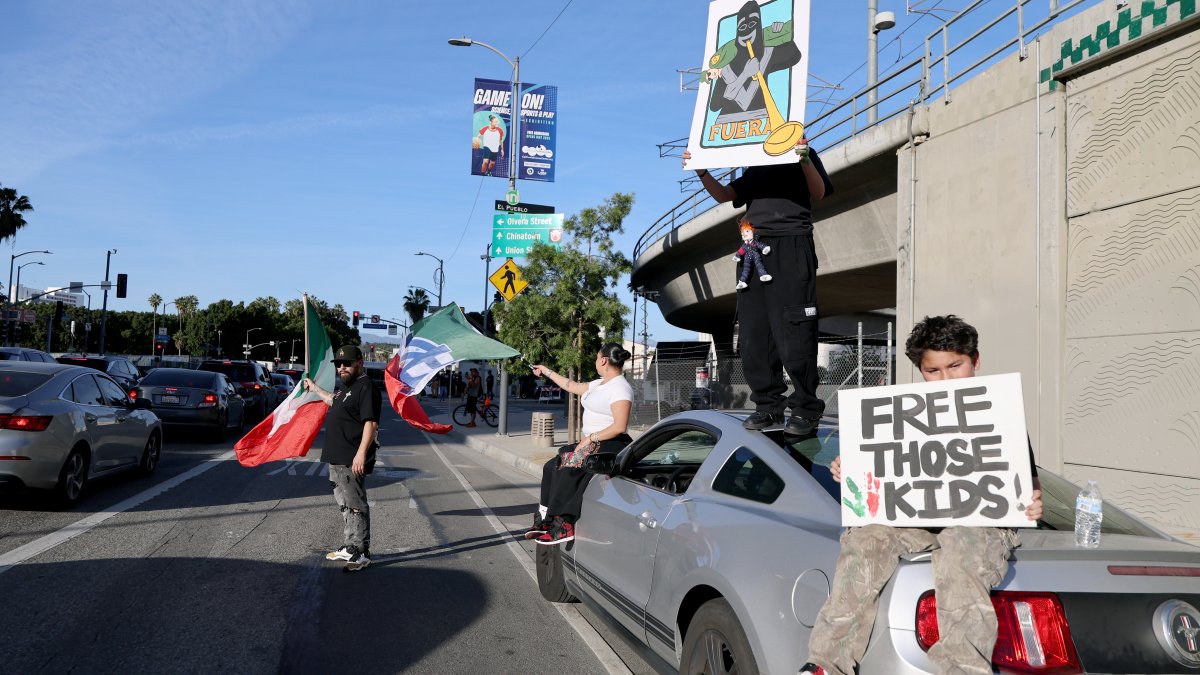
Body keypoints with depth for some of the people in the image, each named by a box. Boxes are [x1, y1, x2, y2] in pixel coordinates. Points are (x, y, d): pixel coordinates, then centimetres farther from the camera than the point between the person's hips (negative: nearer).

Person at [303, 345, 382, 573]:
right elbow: (336, 402, 42)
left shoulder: (366, 387, -14)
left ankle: (362, 553, 0)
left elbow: (371, 423, -23)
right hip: (337, 459, 10)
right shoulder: (347, 386, 18)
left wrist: (362, 454, -28)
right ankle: (350, 548, 25)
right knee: (345, 505, 16)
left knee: (356, 506, -5)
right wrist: (316, 389, 50)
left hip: (352, 461, -10)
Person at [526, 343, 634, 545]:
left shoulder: (620, 388, -14)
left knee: (569, 469, -27)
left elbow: (620, 426, -22)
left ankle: (563, 527, -25)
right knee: (552, 466, -2)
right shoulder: (599, 384, 17)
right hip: (592, 442, 10)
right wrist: (546, 371, 38)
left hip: (612, 445, -10)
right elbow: (573, 386, 31)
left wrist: (591, 438, -21)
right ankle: (545, 519, -2)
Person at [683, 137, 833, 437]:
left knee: (793, 330, -12)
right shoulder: (754, 167, 27)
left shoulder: (803, 155, 14)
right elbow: (725, 195, 19)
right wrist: (702, 172, 2)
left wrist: (805, 160, -17)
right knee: (753, 332, -2)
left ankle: (805, 409, -8)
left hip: (791, 243, -5)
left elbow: (819, 193, 0)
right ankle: (768, 405, 3)